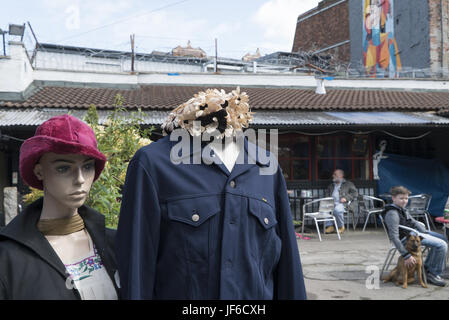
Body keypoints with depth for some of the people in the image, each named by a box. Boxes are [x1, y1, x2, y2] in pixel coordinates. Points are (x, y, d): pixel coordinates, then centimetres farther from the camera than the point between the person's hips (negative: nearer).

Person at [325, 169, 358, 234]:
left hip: (342, 203, -4)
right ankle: (330, 226, -26)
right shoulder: (331, 186, 32)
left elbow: (354, 193, 6)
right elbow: (327, 195, 32)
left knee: (337, 209, -38)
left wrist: (346, 198, -8)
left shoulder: (348, 184, 16)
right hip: (332, 203, 4)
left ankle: (341, 227, -18)